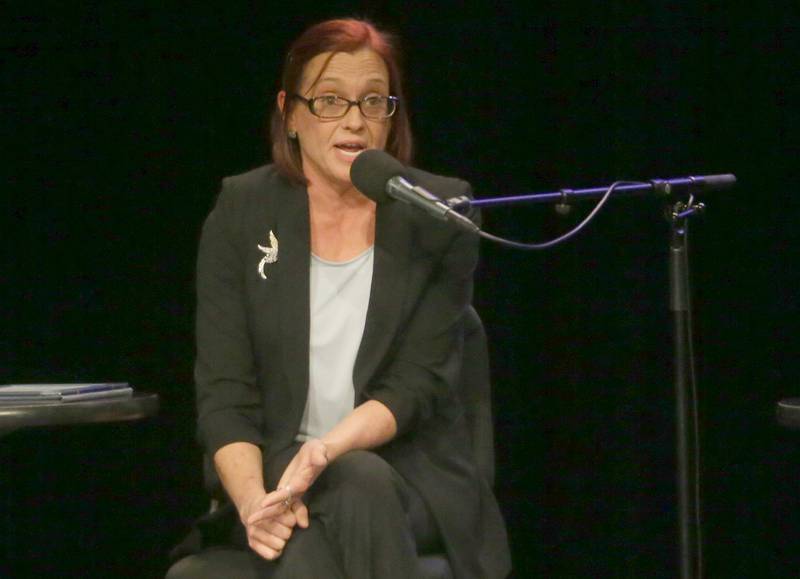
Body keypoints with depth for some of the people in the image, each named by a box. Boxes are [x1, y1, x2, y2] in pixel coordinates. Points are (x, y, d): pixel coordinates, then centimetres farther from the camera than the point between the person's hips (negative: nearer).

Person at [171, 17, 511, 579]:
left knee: (359, 483, -34)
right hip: (278, 470, 0)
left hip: (405, 469, 0)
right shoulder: (240, 211, 1)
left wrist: (328, 449, -24)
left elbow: (419, 384, -6)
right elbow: (223, 392, -3)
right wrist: (253, 500, -21)